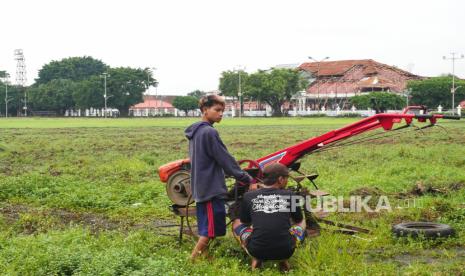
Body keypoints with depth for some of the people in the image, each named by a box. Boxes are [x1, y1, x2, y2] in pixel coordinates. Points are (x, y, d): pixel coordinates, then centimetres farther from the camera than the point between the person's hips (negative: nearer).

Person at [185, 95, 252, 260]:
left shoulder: (196, 132, 12)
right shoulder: (209, 132, -17)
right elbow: (225, 160, -16)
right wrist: (246, 179, -8)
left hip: (200, 187, 10)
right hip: (211, 188, -10)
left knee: (206, 228, 17)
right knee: (211, 229, -3)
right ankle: (192, 261, -1)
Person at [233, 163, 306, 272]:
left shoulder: (248, 196, 2)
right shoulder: (290, 195, 3)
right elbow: (299, 221, 21)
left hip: (257, 250, 0)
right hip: (285, 251, 0)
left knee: (237, 223, 27)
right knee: (301, 224, 29)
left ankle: (256, 258, 8)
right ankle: (283, 259, 8)